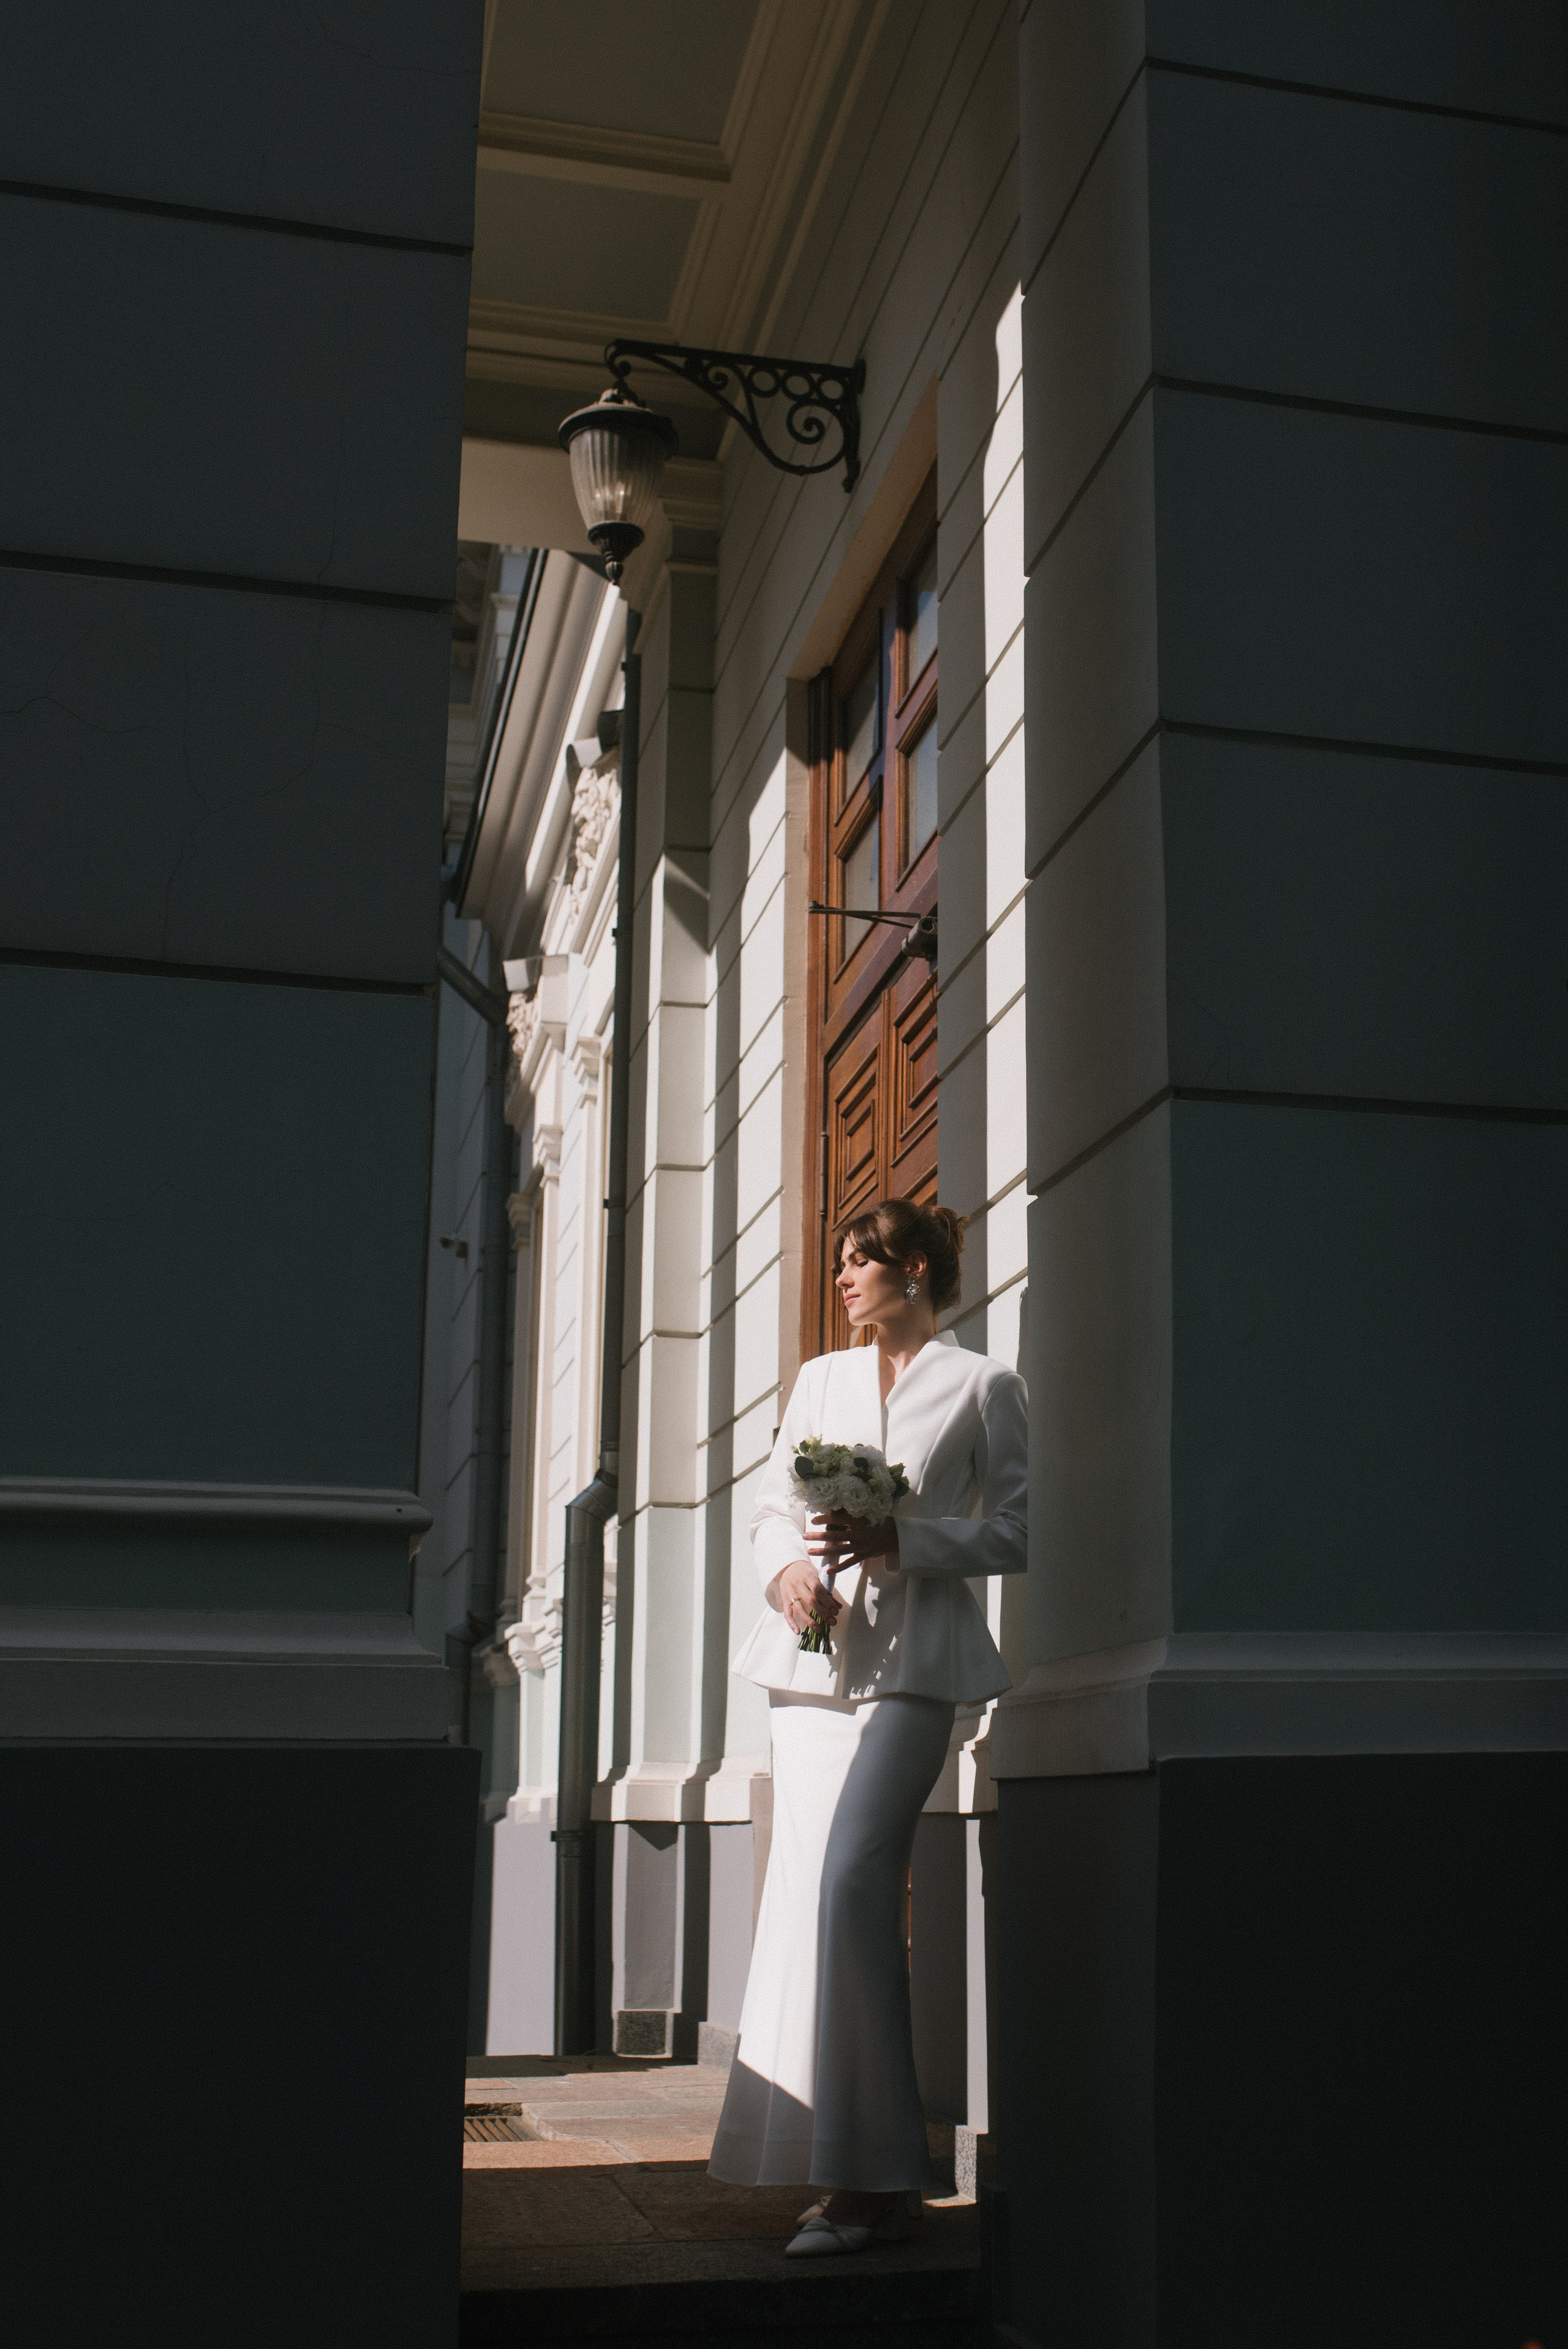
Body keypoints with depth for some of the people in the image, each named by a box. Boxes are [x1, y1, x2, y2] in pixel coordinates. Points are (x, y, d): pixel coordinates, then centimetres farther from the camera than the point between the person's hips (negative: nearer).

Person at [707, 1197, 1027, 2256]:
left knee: (850, 1880, -18)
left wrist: (901, 1544, -13)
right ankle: (853, 2165, 9)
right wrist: (786, 1566, -3)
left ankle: (872, 2176, -13)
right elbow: (773, 1505, 19)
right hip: (815, 1651, 5)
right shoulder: (821, 1379, 21)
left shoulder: (982, 1385, 6)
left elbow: (1013, 1531, 1)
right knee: (817, 1892, 1)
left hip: (913, 1654, -5)